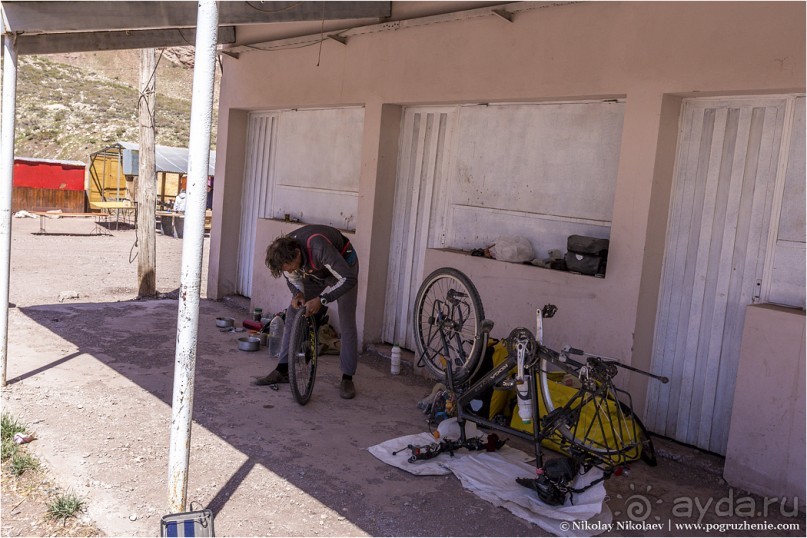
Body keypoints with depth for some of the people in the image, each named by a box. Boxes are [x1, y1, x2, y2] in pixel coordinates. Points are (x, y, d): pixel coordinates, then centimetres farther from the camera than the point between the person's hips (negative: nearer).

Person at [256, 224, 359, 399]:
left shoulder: (319, 248, -44)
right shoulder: (284, 252, -25)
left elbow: (349, 279, -40)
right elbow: (292, 277, -3)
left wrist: (321, 300, -41)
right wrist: (298, 293, -23)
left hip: (343, 264, -5)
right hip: (314, 271, 6)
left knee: (347, 323, -11)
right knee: (292, 314, -2)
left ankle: (347, 378, -2)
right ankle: (283, 370, 5)